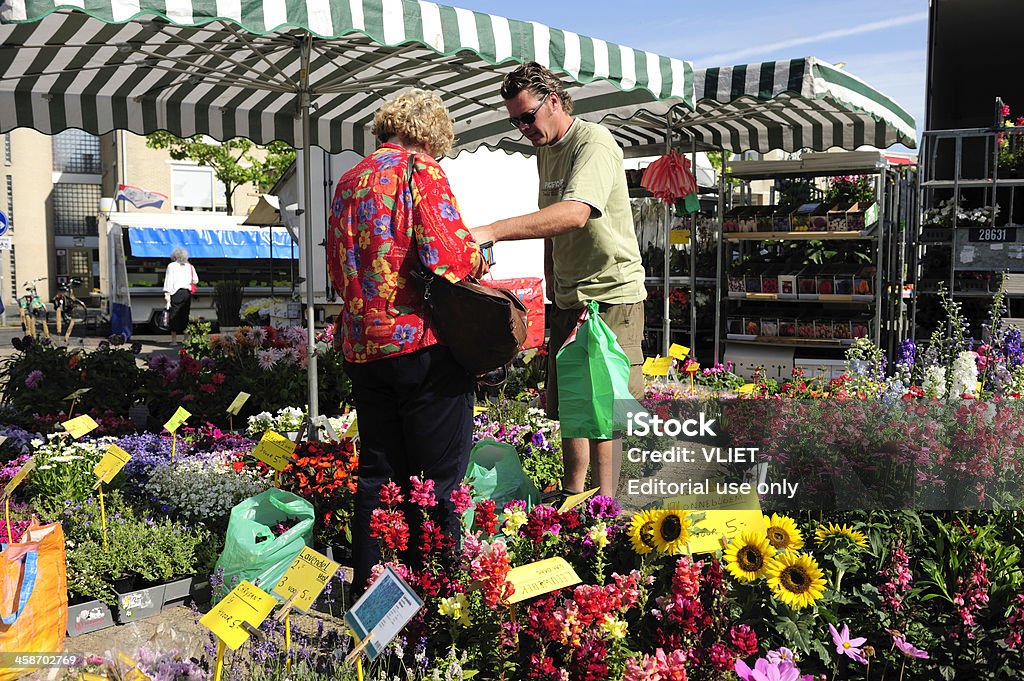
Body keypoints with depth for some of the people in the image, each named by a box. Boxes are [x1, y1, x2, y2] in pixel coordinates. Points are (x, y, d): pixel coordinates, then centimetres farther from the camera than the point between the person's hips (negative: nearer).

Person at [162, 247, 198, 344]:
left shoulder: (172, 266, 1)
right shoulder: (190, 266, 12)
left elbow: (169, 280, -5)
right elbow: (195, 280, 10)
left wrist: (166, 293, -8)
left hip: (176, 293, -4)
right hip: (187, 293, 4)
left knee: (174, 316, -1)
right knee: (185, 315, 10)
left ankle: (174, 339, -4)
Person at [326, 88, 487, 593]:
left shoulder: (348, 181, 16)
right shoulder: (420, 171, -7)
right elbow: (449, 255, -19)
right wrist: (478, 258, 0)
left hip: (361, 345, 7)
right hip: (421, 341, -7)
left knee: (377, 474, 16)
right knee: (438, 477, 2)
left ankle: (367, 584, 24)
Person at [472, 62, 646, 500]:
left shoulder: (594, 143, -16)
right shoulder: (545, 150, 14)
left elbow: (575, 214, -33)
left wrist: (490, 231, -38)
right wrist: (552, 290, 16)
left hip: (611, 296, -8)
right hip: (568, 298, 9)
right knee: (567, 402, 13)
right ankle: (571, 495, 26)